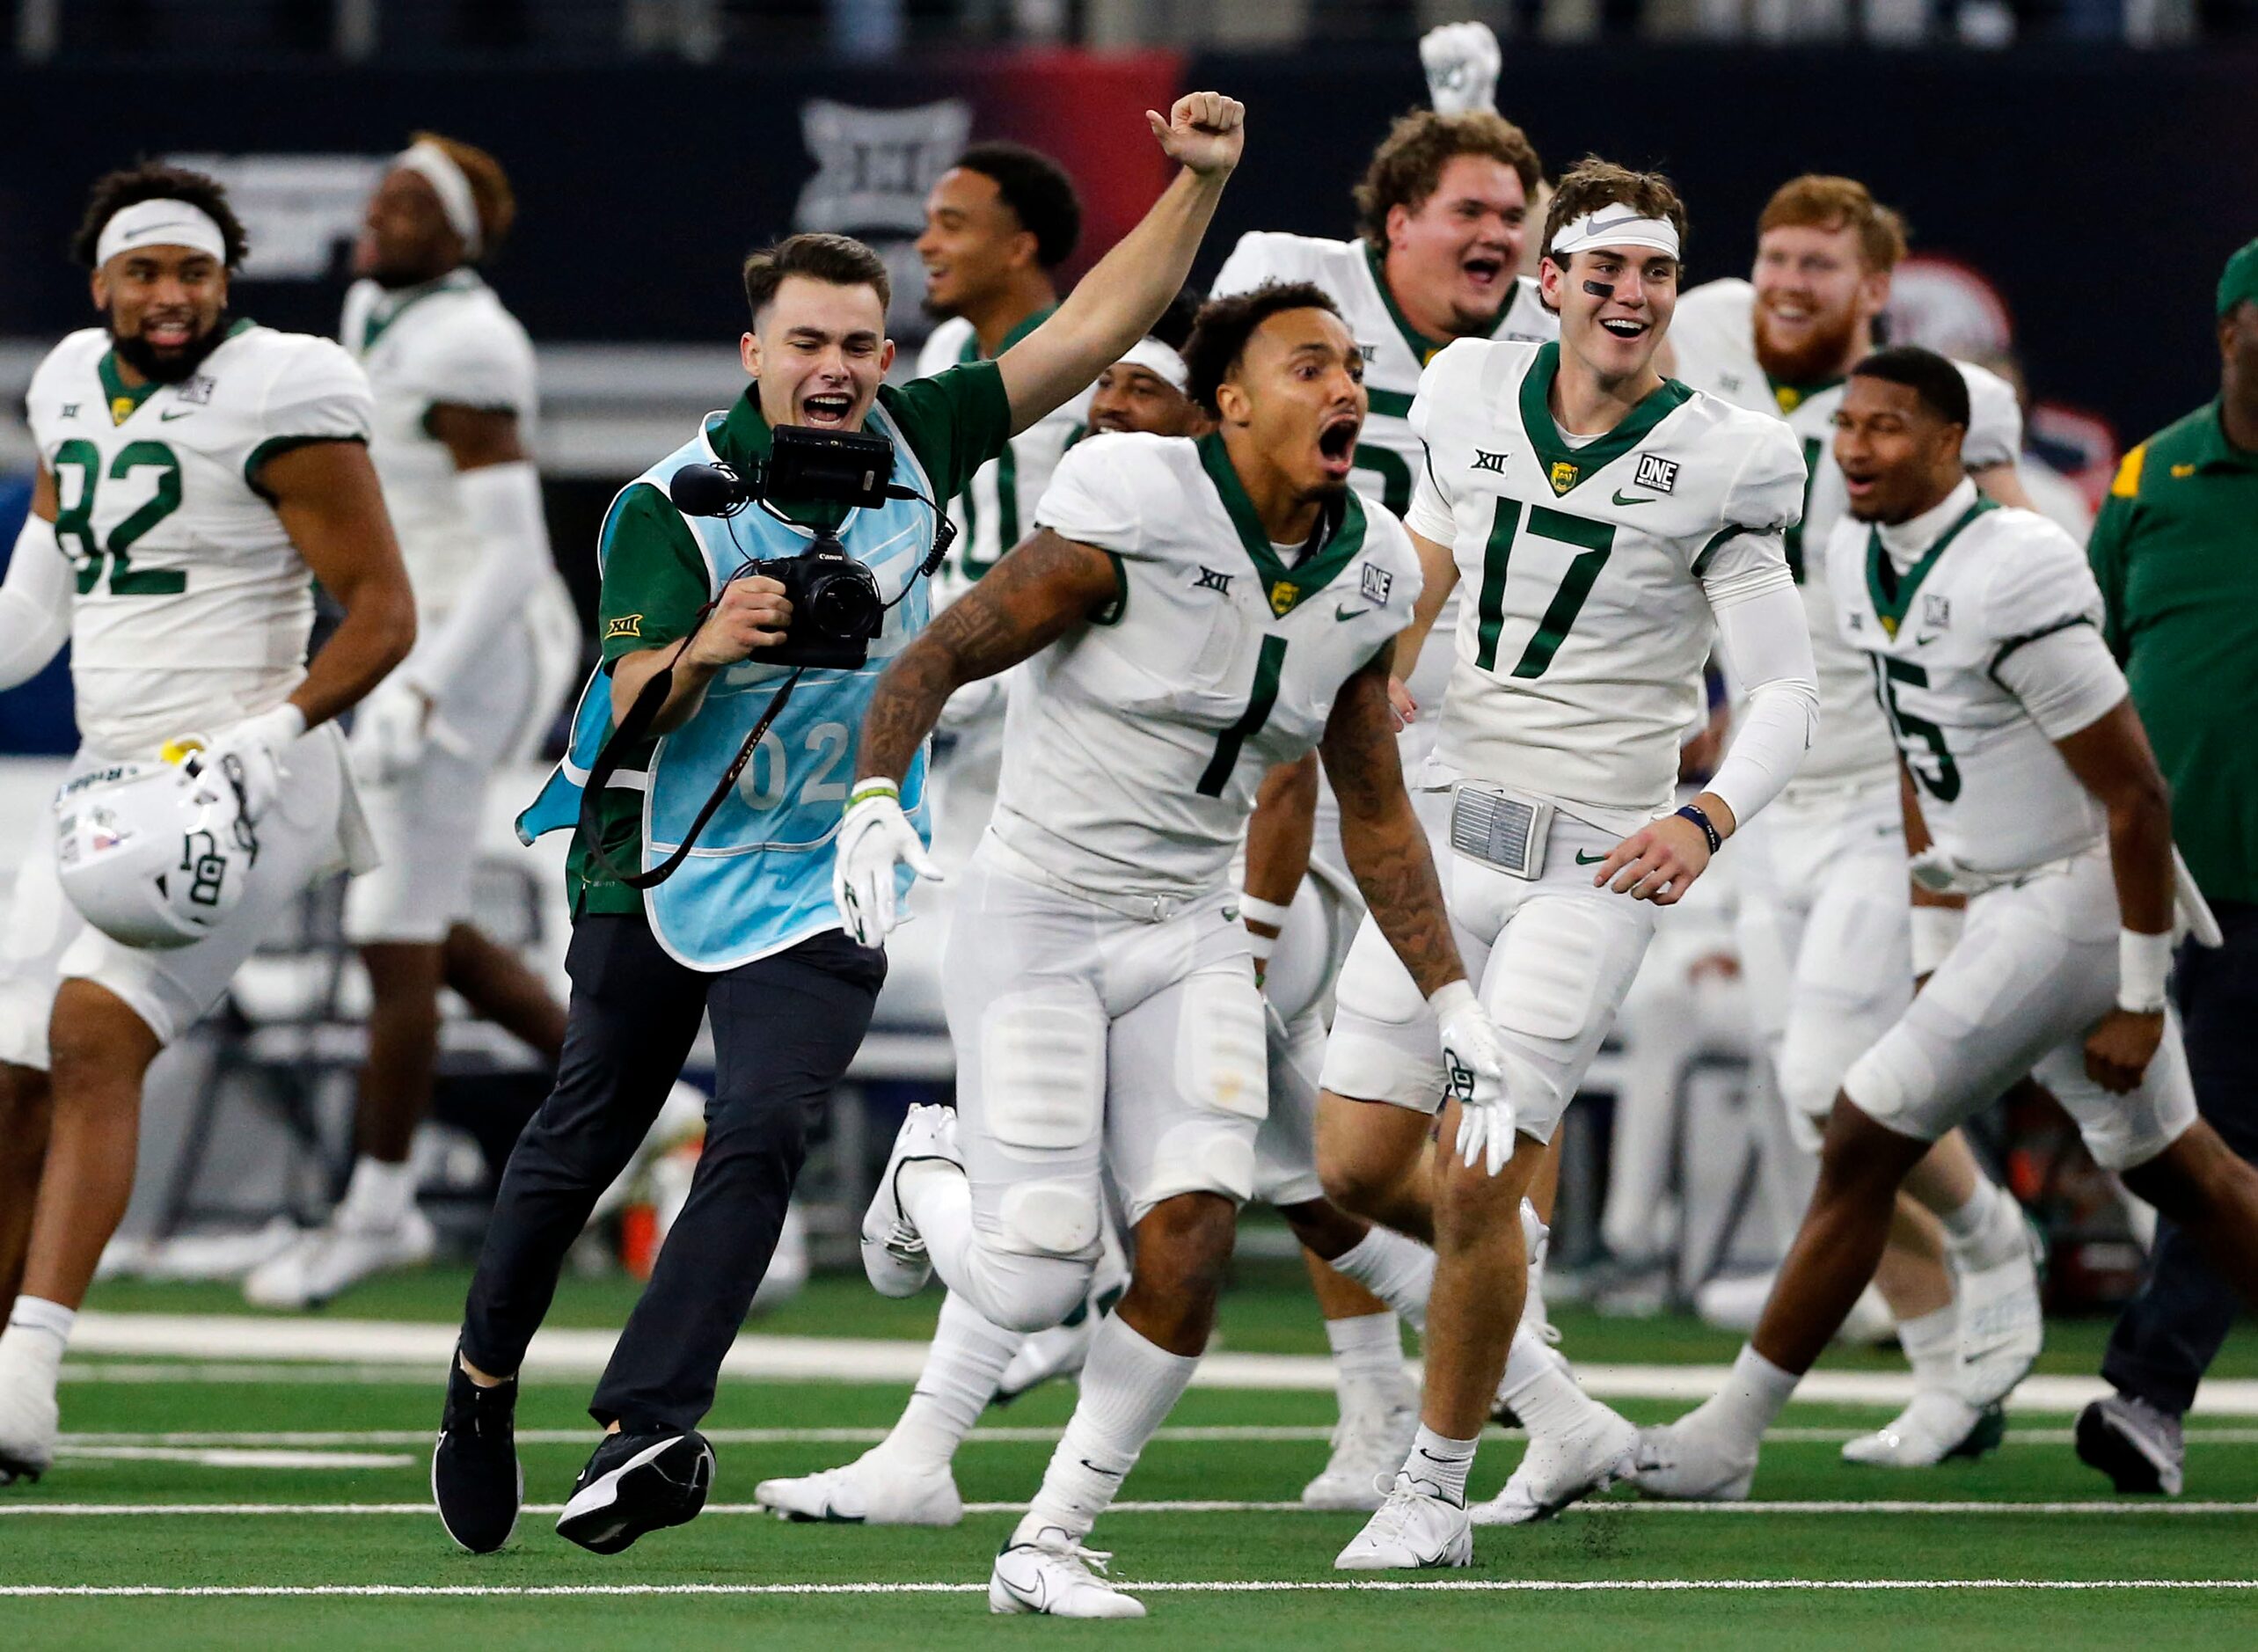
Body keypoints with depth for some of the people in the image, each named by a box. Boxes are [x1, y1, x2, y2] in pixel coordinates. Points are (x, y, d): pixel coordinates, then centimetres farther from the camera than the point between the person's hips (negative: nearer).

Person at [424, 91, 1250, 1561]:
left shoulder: (912, 446, -5)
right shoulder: (670, 505, -15)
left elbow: (1091, 331, -5)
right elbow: (633, 705, -20)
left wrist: (1199, 183, -16)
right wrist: (704, 651, -42)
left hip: (823, 877, 1)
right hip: (659, 864, -1)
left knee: (761, 1139, -17)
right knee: (582, 1142, 11)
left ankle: (648, 1430, -22)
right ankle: (484, 1387, 32)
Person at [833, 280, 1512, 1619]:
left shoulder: (1367, 579, 3)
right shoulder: (1131, 521, -17)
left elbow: (1376, 814, 14)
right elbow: (939, 658, -12)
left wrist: (1453, 999, 9)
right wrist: (876, 798, -29)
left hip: (1190, 940, 5)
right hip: (1038, 919, -5)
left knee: (1189, 1258, -11)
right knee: (1034, 1291, -9)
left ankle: (1050, 1545, 7)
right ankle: (931, 1174, 27)